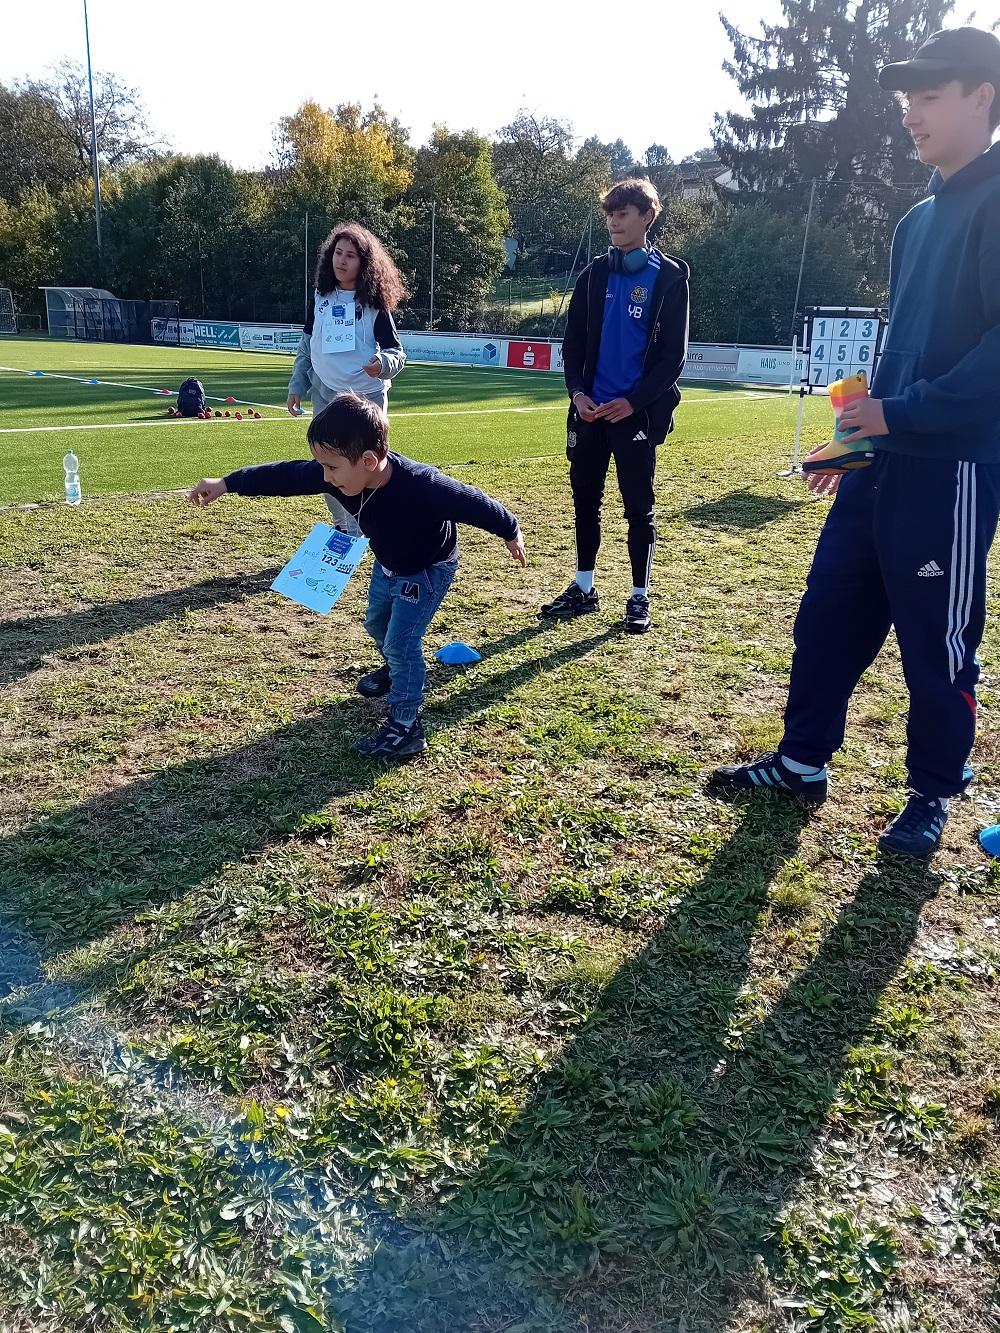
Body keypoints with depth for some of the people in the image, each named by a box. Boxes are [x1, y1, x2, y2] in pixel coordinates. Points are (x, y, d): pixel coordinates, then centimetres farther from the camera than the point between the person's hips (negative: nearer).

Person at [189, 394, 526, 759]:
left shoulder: (423, 488, -44)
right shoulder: (341, 471, -27)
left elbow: (473, 502, -29)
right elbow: (286, 476, -15)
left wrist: (510, 533, -12)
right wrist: (226, 484, -11)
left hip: (429, 568, -7)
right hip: (388, 564, 7)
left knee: (401, 640, -11)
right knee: (377, 623, 24)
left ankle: (406, 726, 4)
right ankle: (397, 669, 54)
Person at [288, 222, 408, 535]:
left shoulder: (374, 304, -6)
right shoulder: (320, 298, 6)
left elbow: (396, 352, -7)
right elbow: (306, 346, 13)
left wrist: (384, 363, -30)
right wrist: (296, 387, 11)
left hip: (367, 396, -4)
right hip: (325, 395, 4)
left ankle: (356, 534, 5)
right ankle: (343, 525, 26)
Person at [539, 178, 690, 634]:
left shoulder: (670, 275, -2)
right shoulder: (594, 274, 10)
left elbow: (674, 352, -6)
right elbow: (573, 342, 10)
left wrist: (634, 401, -16)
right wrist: (577, 392, -7)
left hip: (636, 412, -4)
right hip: (590, 410, 4)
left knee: (638, 507, 2)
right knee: (585, 499, 9)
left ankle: (639, 597, 13)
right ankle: (583, 588, 21)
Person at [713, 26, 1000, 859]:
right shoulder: (920, 218, 16)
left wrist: (903, 415, -20)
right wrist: (863, 437, 16)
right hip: (889, 462, 8)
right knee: (829, 615, 11)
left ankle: (933, 796, 23)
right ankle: (803, 763, 26)